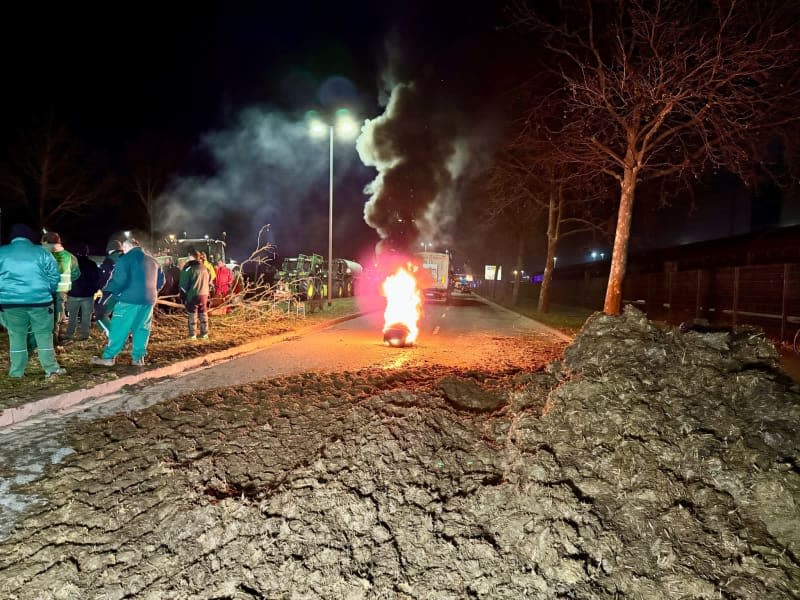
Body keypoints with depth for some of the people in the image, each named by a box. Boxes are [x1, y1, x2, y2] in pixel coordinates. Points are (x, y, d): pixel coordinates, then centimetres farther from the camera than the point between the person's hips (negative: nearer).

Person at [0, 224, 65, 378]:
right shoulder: (42, 252, -1)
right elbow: (54, 277, 2)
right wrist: (48, 292, 18)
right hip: (39, 301, -1)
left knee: (16, 336, 12)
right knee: (44, 335, 6)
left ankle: (16, 371, 17)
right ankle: (51, 368, 9)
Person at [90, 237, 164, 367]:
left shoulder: (125, 259, -7)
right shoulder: (153, 261, 14)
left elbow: (119, 280, -18)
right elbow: (161, 280, 21)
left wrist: (108, 290, -1)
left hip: (129, 300, -6)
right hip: (148, 300, 6)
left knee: (119, 328, 1)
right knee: (142, 329, 10)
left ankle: (109, 357, 6)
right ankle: (138, 357, 11)